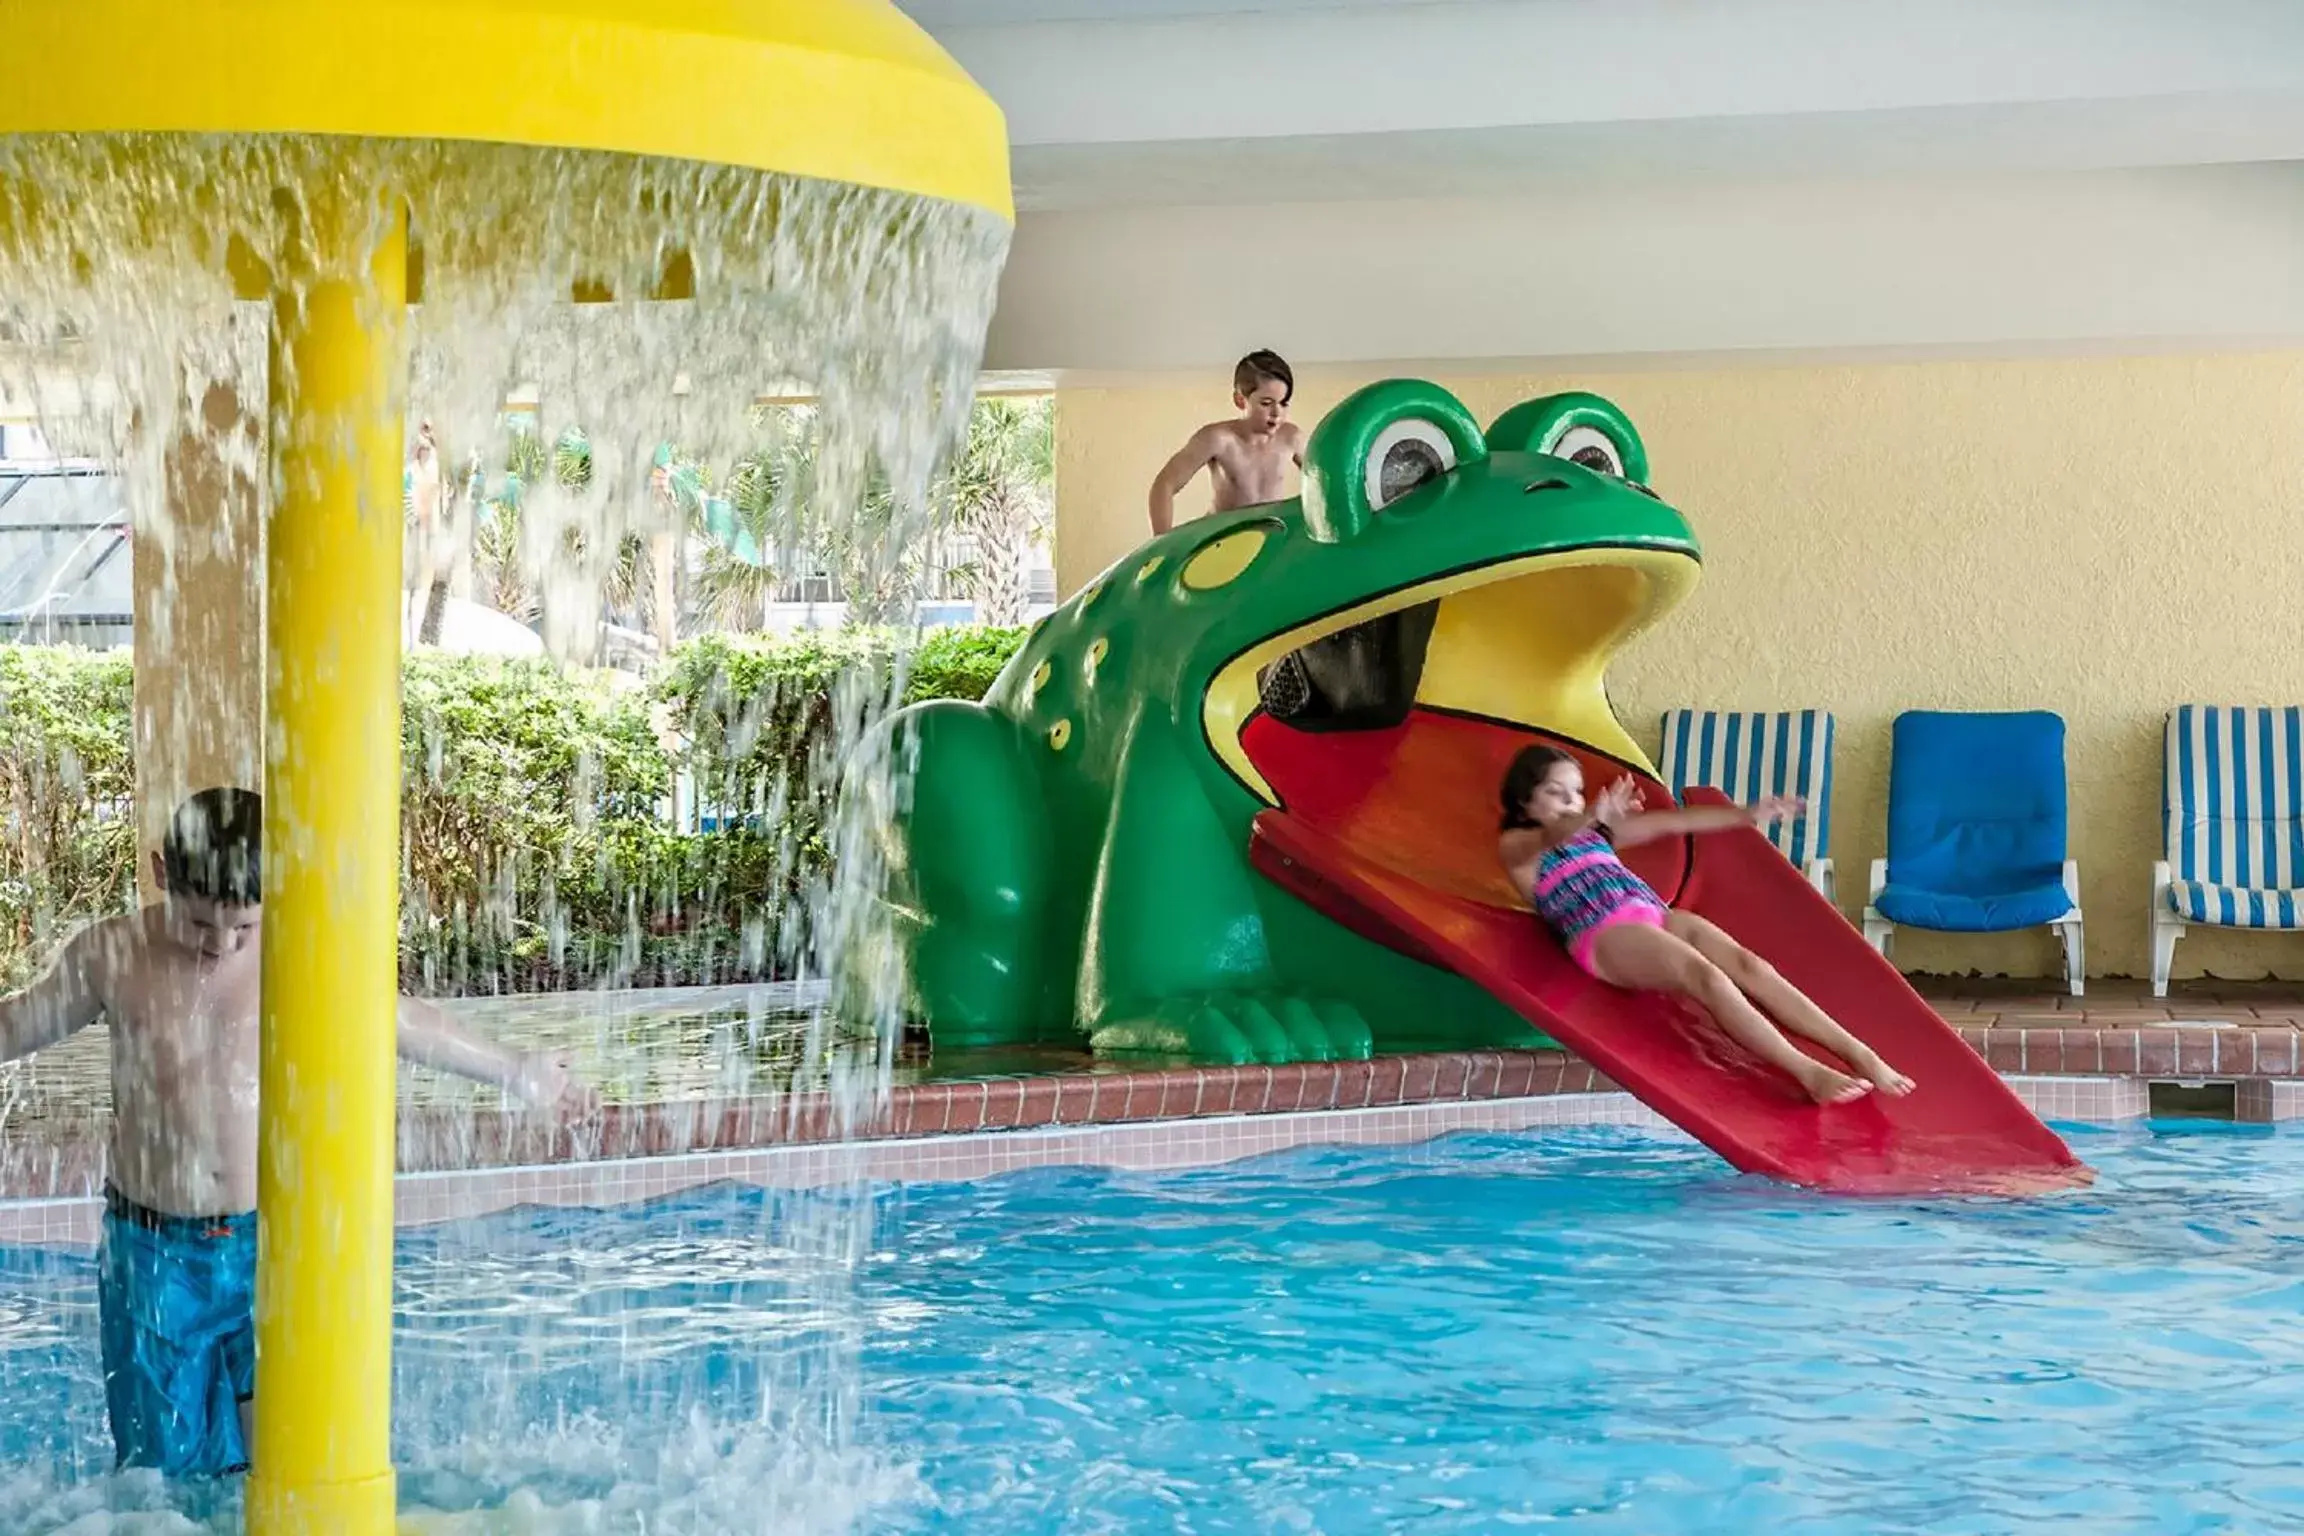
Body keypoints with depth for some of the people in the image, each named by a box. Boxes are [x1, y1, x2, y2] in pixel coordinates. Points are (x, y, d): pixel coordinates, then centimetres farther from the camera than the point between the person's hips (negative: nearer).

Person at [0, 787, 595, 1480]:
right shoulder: (111, 954, -4)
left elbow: (404, 1021, 12)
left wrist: (515, 1073, 22)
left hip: (273, 1241, -1)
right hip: (153, 1249, 1)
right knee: (162, 1464, 7)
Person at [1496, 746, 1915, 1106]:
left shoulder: (1596, 831, 33)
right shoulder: (1516, 844, 13)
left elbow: (1672, 822, 29)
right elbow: (1551, 838, -12)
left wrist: (1747, 816, 21)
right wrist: (1593, 817, -34)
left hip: (1657, 915, 7)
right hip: (1605, 934, -6)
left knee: (1748, 965, -20)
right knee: (1707, 976, -32)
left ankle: (1861, 1056, -32)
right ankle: (1809, 1073, -46)